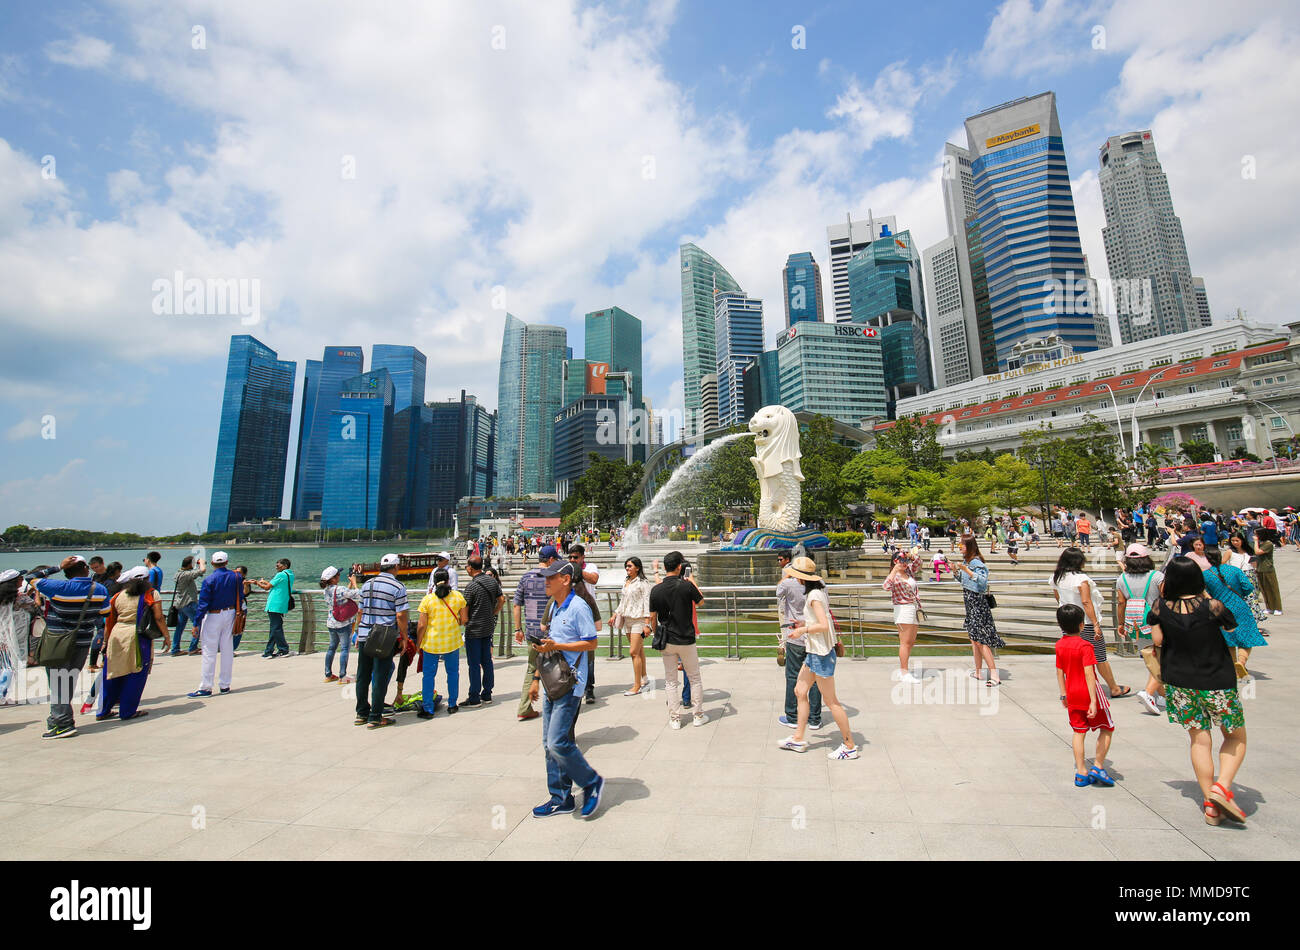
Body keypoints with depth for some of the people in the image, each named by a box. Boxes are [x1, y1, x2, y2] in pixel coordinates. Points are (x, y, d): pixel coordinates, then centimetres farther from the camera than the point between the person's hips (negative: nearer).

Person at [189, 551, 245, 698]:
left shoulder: (209, 580, -13)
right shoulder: (236, 577, 1)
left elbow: (203, 604, -13)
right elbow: (240, 598, 5)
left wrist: (196, 623, -8)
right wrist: (239, 614, 15)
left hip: (213, 617, -5)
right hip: (230, 614, 5)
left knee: (209, 653, 1)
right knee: (227, 650, 10)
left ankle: (205, 687, 5)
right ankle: (225, 685, 17)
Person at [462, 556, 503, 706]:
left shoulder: (471, 585, -16)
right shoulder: (492, 581, 3)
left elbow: (465, 609, -12)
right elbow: (502, 600, 8)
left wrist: (464, 622, 5)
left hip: (474, 629, -6)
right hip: (489, 627, 6)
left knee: (474, 664, 2)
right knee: (487, 661, 13)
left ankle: (474, 698, 8)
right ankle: (487, 695, 20)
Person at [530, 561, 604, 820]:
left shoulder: (578, 607, -14)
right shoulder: (554, 606, 14)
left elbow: (591, 643, -16)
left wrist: (556, 645, -21)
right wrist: (537, 676, 20)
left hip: (570, 684, -9)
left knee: (558, 742, -9)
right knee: (551, 743, 12)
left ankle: (592, 782, 13)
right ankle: (561, 799, 26)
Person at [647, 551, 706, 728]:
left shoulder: (656, 589, -6)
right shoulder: (687, 585, -14)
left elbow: (653, 617, 0)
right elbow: (701, 600, 6)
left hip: (667, 641, 2)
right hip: (687, 639, -2)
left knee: (670, 681, 12)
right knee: (694, 678, 15)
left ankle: (675, 719, 18)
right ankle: (698, 715, 24)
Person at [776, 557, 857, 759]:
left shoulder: (815, 595, -20)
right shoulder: (816, 591, 10)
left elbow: (824, 625, -27)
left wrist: (803, 630, -17)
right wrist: (804, 623, 12)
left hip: (821, 653, -10)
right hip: (814, 652, 10)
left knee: (831, 701, 1)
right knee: (800, 691, 15)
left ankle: (850, 746, 15)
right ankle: (798, 739, 25)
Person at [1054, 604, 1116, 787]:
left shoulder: (1060, 645, 1)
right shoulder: (1084, 646, -17)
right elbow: (1089, 674, -21)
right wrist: (1093, 701, -21)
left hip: (1072, 695, 5)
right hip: (1088, 694, -5)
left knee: (1079, 732, 11)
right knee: (1107, 728, 15)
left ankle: (1081, 774, 13)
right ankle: (1098, 766, 12)